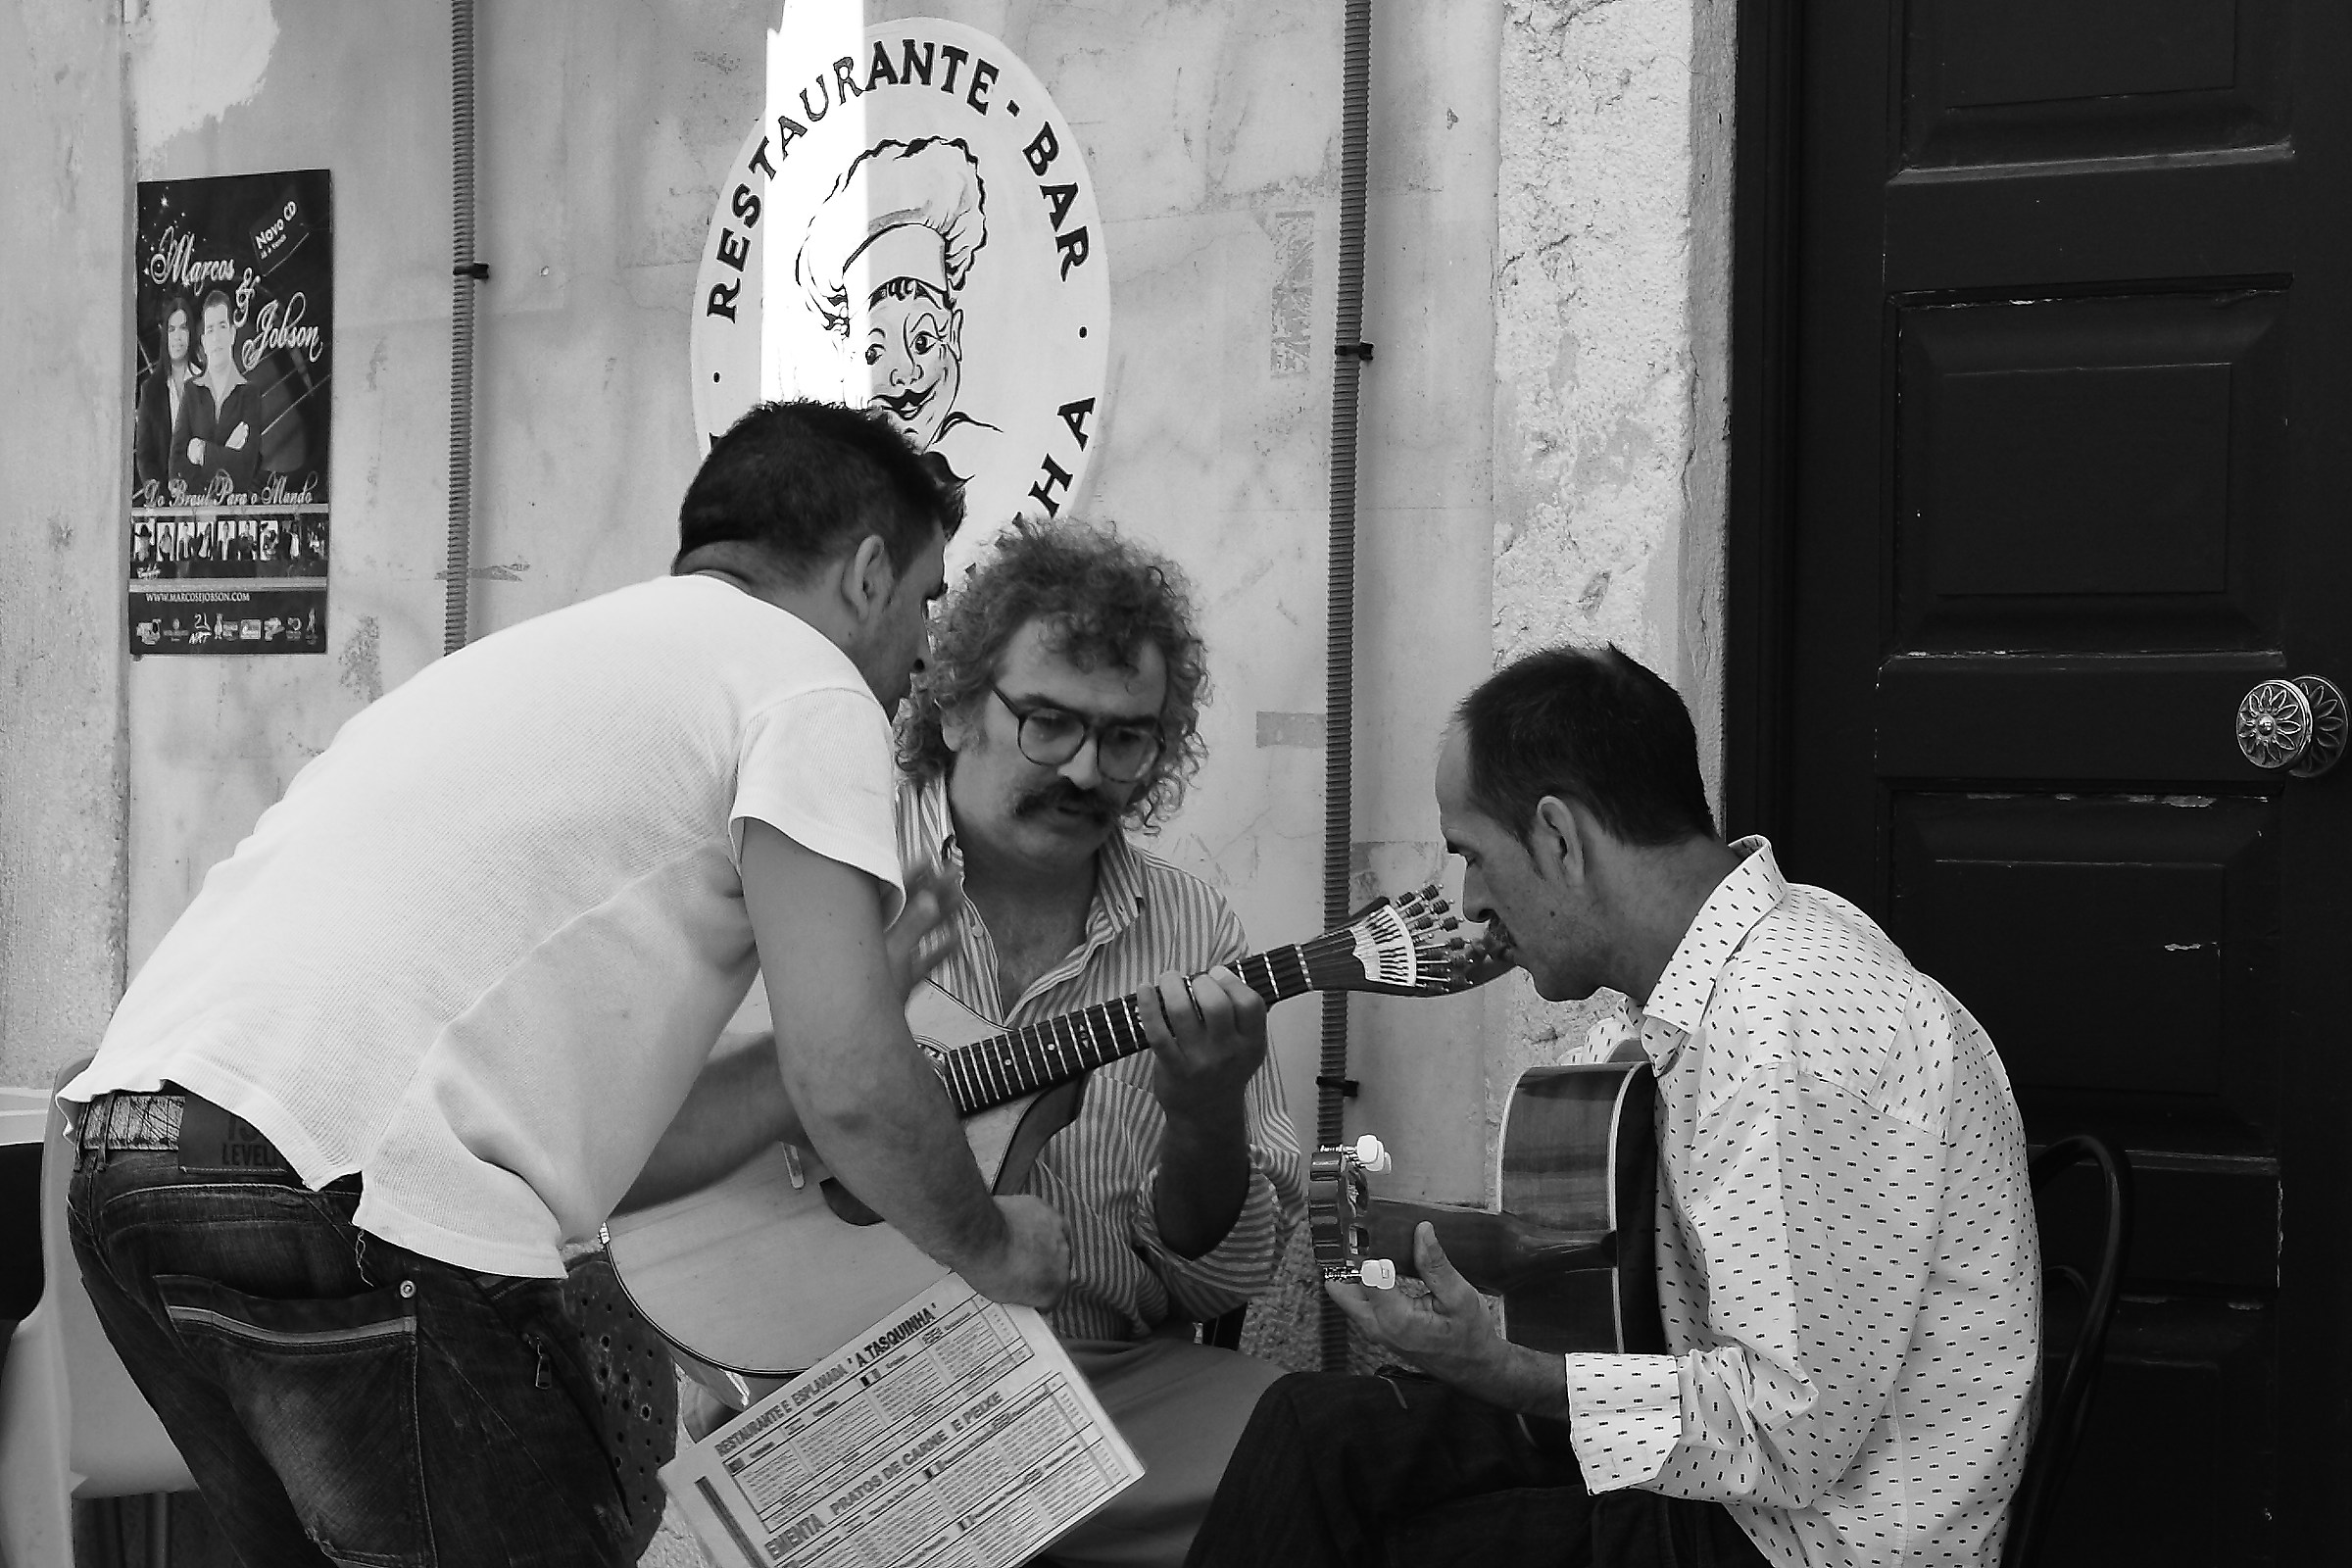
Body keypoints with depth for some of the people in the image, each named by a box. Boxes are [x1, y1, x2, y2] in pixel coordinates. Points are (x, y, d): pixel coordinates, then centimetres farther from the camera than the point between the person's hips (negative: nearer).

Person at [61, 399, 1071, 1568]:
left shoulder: (578, 652, 30)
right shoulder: (807, 681, 4)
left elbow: (606, 1142, 27)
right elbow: (850, 1094, -6)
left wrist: (859, 995, 32)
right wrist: (993, 1248, 12)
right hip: (338, 1201, -9)